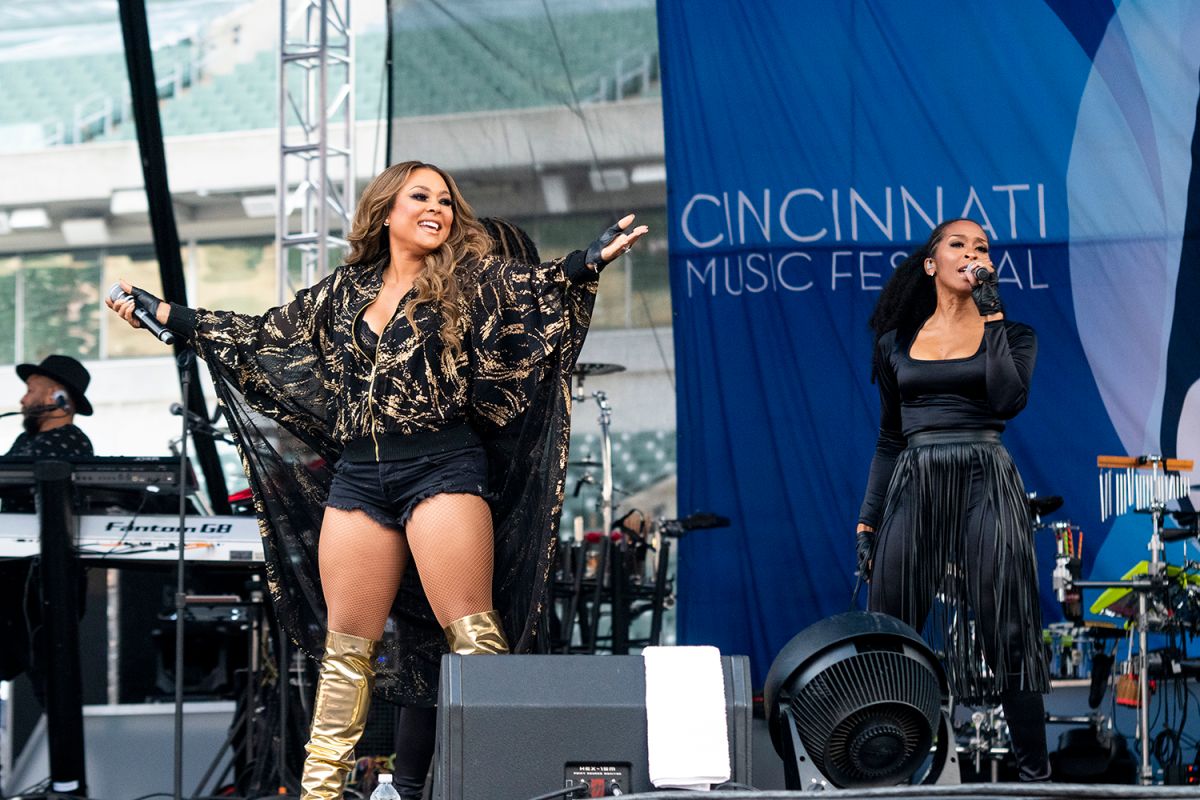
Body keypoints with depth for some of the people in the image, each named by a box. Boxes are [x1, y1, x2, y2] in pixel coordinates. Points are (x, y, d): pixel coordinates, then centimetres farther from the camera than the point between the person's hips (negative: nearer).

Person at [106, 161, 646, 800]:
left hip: (441, 467, -4)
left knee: (473, 634, -11)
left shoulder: (470, 280, 5)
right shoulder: (344, 292, 16)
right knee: (345, 645, 6)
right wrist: (166, 314, 25)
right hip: (358, 477, 4)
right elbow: (263, 337, 24)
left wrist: (587, 262, -31)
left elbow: (533, 288, -11)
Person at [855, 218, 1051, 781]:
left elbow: (1008, 400, -13)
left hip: (986, 486, -2)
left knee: (1005, 632, -6)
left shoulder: (1010, 333, 7)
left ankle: (1034, 770, -1)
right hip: (913, 487, 2)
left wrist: (991, 314, -10)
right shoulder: (897, 342, 13)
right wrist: (867, 520, 10)